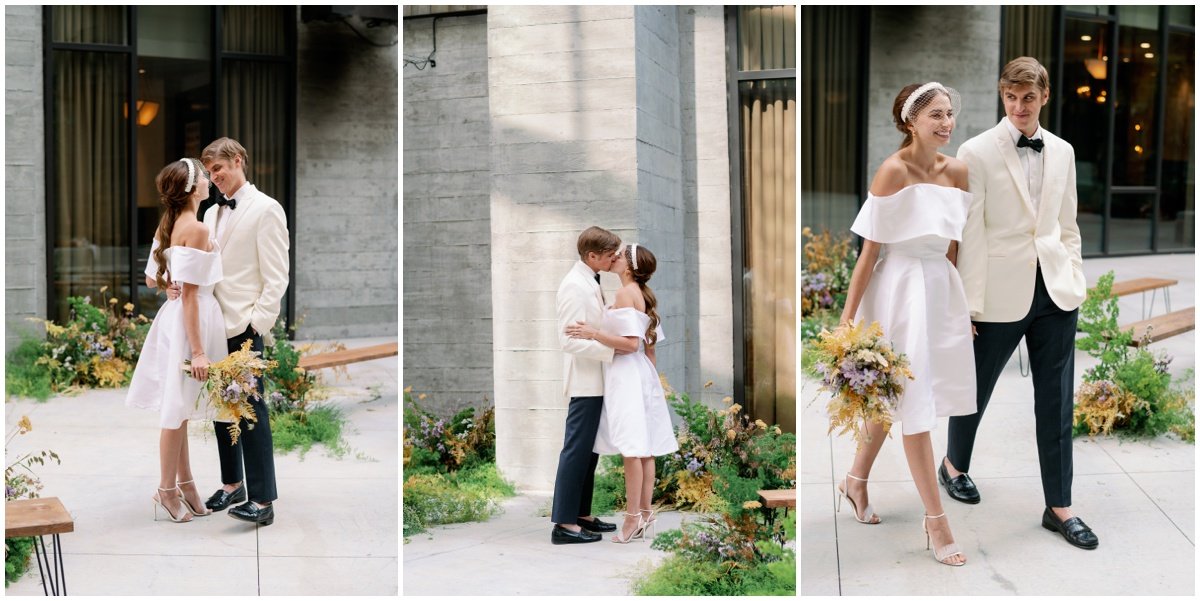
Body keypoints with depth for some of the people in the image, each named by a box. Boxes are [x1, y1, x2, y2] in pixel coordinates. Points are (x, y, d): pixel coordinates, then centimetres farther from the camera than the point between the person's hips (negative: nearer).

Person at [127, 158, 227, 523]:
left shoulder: (166, 226, 8)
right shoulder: (197, 229, -18)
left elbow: (151, 280, 15)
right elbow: (190, 294, -21)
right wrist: (197, 351, -20)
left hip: (174, 317, 9)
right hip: (191, 320, -9)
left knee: (179, 408, 17)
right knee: (178, 409, 2)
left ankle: (184, 481, 28)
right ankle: (167, 490, 14)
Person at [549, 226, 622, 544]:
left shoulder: (589, 282, 12)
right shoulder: (575, 286, -17)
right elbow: (570, 340, -23)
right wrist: (613, 348, -22)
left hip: (596, 380, 10)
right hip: (585, 381, -10)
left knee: (589, 450, 14)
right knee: (577, 450, -6)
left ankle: (582, 515, 23)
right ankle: (564, 524, -1)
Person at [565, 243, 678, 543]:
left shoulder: (625, 293, -11)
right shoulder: (644, 295, 15)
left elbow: (630, 343, -19)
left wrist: (593, 333, -20)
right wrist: (652, 379, 22)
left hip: (626, 372, -9)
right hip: (641, 373, 9)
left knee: (631, 448, -8)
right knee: (644, 448, 9)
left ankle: (633, 518, -6)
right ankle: (646, 513, 12)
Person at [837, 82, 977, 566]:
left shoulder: (957, 171, 3)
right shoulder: (893, 171, -15)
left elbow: (953, 245, 12)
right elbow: (870, 250, -14)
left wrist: (960, 302, 15)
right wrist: (848, 316, -13)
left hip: (941, 287, 7)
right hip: (901, 287, -7)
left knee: (893, 396, 18)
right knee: (916, 404, -2)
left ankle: (855, 483, 38)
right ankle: (936, 520, 7)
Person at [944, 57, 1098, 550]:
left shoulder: (1062, 152, 8)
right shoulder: (978, 152, -8)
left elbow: (1067, 224, 15)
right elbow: (968, 231, -10)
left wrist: (1075, 279, 7)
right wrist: (967, 302, -11)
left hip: (1055, 291, 4)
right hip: (1002, 292, -4)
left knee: (1057, 401, 6)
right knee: (977, 386, 14)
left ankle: (1058, 507, 16)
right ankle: (954, 465, 40)